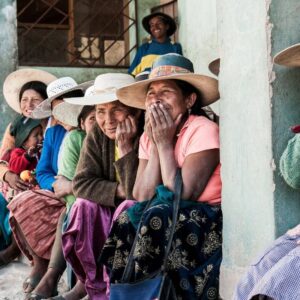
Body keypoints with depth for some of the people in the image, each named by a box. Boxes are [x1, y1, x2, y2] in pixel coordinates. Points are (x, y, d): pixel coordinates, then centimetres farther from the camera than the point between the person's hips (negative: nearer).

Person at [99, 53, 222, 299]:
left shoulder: (203, 130, -15)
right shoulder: (148, 137, 5)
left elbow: (181, 195, -22)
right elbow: (142, 199, -8)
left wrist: (164, 143, -17)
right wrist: (155, 144, -11)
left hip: (210, 223, -6)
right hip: (171, 220, 6)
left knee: (158, 218, -28)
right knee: (126, 221, -17)